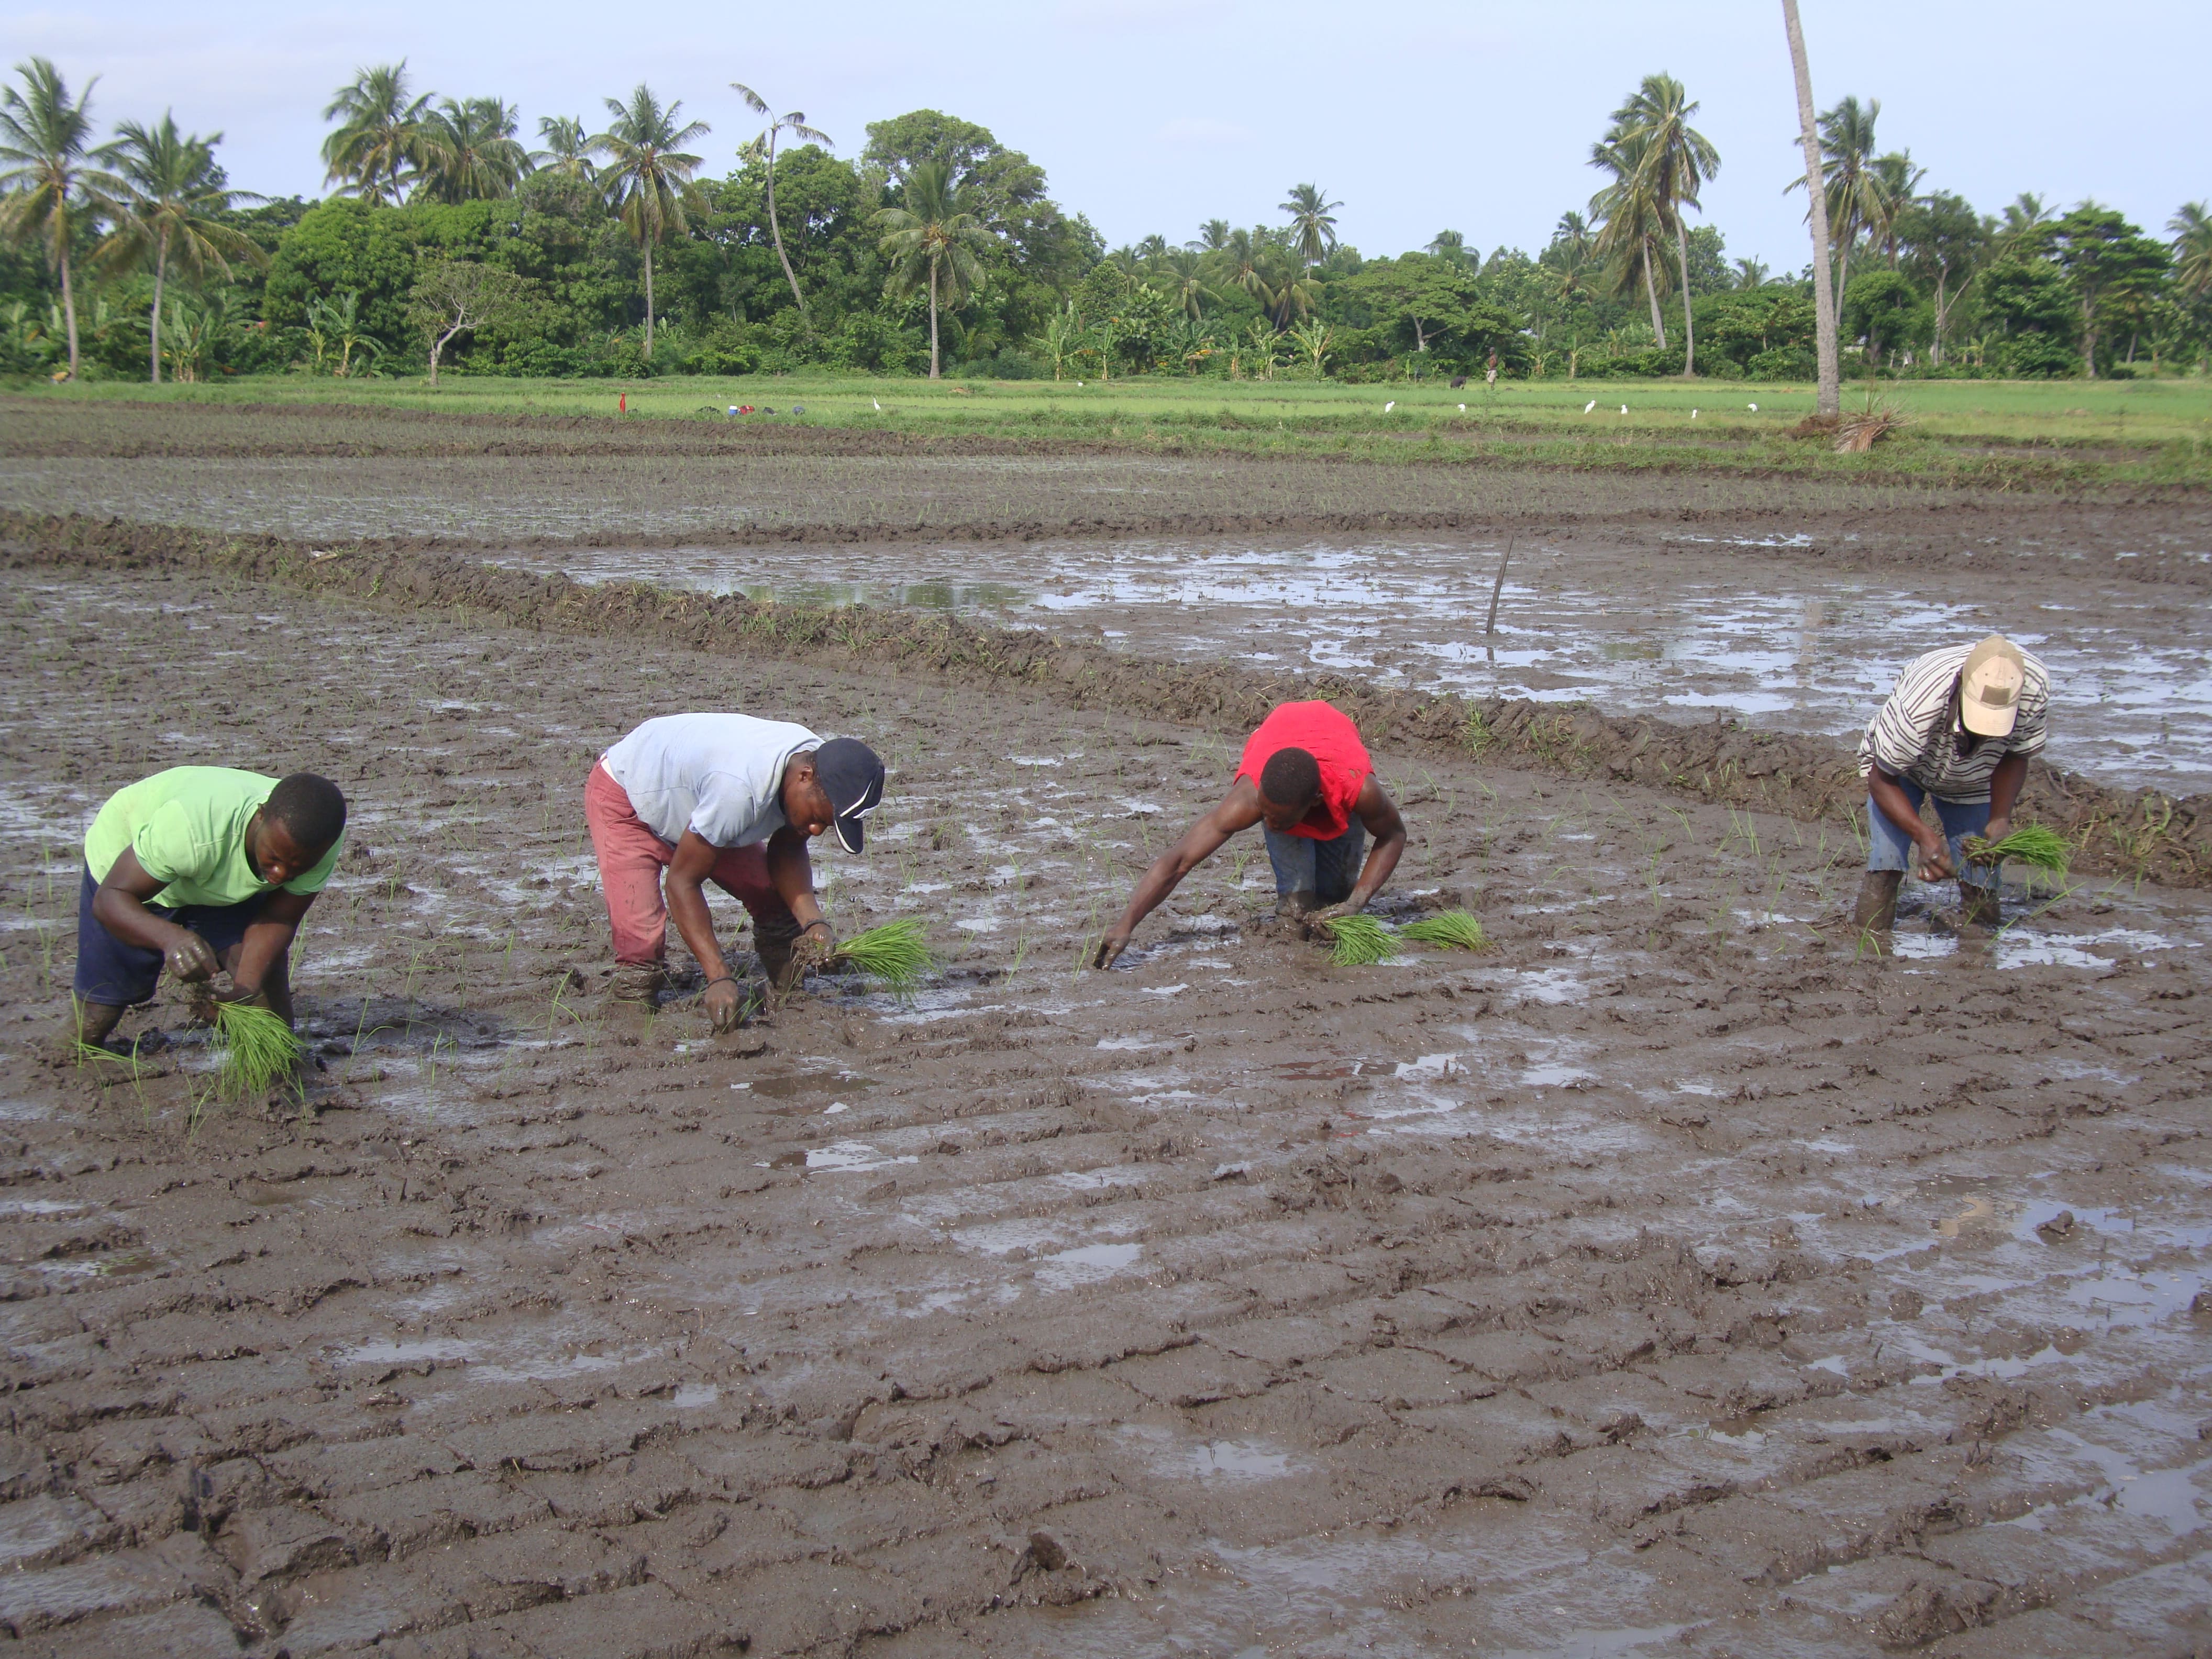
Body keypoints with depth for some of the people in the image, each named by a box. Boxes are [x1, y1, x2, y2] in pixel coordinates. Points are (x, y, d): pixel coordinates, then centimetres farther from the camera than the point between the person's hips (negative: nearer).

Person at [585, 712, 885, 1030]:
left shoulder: (824, 770, -22)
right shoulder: (740, 789, -45)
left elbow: (787, 851, -8)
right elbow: (683, 882, -36)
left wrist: (813, 921, -26)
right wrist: (719, 978, -41)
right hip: (623, 796, -7)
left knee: (780, 903, -9)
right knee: (639, 941, -24)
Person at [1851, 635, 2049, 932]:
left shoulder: (2035, 688, -33)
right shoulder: (1917, 706, -43)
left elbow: (2015, 757, -12)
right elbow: (1882, 781, -26)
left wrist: (2000, 819, -26)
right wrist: (1924, 836, -38)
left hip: (1972, 780, 3)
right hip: (1901, 771, -3)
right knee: (1884, 872, -21)